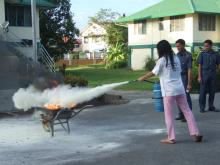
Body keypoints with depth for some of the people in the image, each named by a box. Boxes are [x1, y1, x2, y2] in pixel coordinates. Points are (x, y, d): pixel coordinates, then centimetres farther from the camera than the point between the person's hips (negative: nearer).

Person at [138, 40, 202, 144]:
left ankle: (171, 138, 8)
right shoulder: (176, 58, 9)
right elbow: (178, 72, 13)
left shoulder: (162, 60, -6)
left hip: (169, 91, -5)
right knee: (187, 111, 10)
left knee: (168, 114, 4)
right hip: (180, 89, 5)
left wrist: (142, 78, 19)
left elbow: (153, 73, 3)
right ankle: (195, 134, 10)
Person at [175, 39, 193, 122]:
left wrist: (189, 84, -17)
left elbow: (189, 70, -14)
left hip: (184, 78, -7)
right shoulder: (177, 55, 9)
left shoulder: (188, 55, -11)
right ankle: (181, 114, 21)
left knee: (186, 97, -1)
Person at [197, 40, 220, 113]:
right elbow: (200, 66, 0)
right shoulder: (202, 54, 0)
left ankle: (211, 106, 19)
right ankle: (202, 108, 6)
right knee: (203, 91, -1)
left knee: (212, 91, 7)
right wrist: (199, 76, -6)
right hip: (204, 74, -2)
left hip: (213, 74, 2)